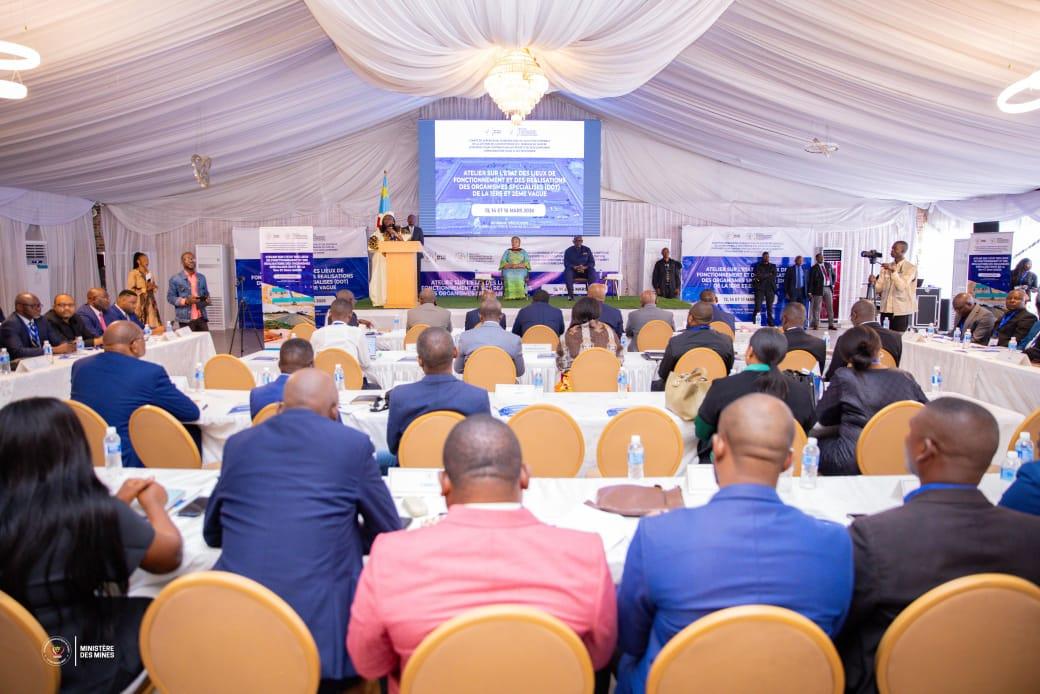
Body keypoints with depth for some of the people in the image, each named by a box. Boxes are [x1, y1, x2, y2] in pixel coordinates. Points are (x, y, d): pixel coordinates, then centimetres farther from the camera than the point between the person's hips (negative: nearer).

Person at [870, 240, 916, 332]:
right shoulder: (886, 267, 10)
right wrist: (873, 282, -18)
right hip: (886, 309, 5)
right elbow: (880, 288, 3)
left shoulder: (911, 268, -5)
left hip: (902, 311, -5)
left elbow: (901, 287, -19)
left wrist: (893, 271, -26)